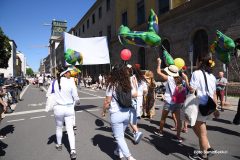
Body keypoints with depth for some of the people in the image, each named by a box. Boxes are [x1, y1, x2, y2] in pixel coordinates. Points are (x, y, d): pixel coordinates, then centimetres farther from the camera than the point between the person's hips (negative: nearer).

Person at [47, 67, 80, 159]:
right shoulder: (71, 82, -13)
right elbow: (75, 97, -9)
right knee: (70, 129, 5)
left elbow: (48, 95, 1)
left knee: (59, 127, 22)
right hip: (69, 108, -2)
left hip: (58, 108, 2)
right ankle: (73, 150, -1)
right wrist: (77, 102, 12)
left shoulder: (54, 82, -6)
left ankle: (59, 145, 42)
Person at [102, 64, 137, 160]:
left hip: (116, 114, -5)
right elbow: (135, 94, 16)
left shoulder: (112, 85, -15)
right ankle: (119, 151, 42)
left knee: (119, 137, 7)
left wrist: (103, 111, 5)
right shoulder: (128, 84, -1)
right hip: (127, 113, 6)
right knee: (121, 134, 25)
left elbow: (107, 101, -11)